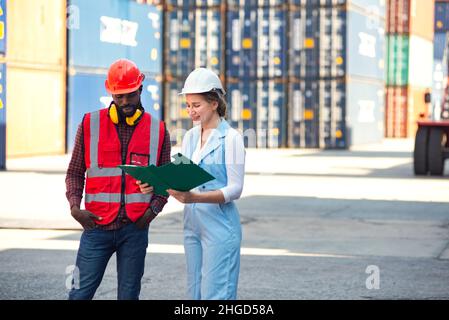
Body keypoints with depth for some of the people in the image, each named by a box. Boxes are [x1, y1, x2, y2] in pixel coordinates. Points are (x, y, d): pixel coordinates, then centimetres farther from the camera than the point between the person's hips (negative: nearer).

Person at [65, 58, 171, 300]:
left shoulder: (158, 130, 6)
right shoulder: (90, 124, 4)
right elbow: (74, 173, 8)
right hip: (97, 226, -1)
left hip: (135, 228, 1)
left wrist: (153, 210, -4)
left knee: (129, 294, 6)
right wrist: (74, 206, -7)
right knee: (80, 293, -3)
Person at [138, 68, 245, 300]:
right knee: (195, 294, 10)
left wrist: (195, 197, -26)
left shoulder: (231, 138, -9)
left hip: (219, 226, -7)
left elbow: (235, 189, -14)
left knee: (215, 293, -7)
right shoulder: (190, 137, 11)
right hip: (192, 225, 7)